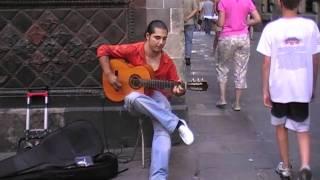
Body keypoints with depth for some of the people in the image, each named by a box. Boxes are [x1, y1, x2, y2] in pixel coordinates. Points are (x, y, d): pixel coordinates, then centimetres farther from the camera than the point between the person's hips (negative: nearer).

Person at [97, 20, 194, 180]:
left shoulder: (167, 62, -1)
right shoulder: (133, 50, -8)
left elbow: (175, 86, 5)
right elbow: (103, 50, -4)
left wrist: (178, 90, -19)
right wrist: (109, 75, -12)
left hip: (156, 97, 1)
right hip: (135, 100, -1)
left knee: (163, 131, -30)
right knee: (133, 97, -41)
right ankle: (177, 124, -33)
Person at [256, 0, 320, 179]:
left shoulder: (272, 28, -9)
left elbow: (267, 63, -8)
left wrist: (265, 90, 1)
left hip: (279, 88, -1)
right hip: (302, 87, 1)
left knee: (280, 126, 19)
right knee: (303, 129, 14)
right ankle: (305, 166, -5)